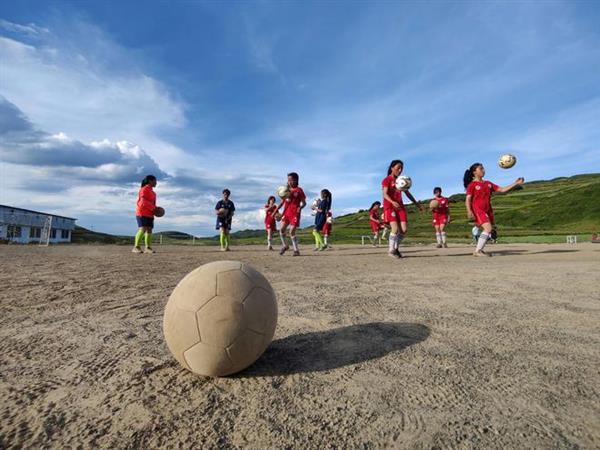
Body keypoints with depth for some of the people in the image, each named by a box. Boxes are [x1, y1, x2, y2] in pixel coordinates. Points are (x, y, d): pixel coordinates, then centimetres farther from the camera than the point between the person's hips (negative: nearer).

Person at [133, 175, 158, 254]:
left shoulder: (151, 191, 20)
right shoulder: (144, 189, -7)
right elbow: (144, 201, -17)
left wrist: (155, 209, 9)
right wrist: (153, 208, -15)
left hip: (149, 214, 8)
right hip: (142, 212, -8)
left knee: (149, 230, 1)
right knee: (142, 229, -18)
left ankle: (148, 248, 2)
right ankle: (136, 247, -15)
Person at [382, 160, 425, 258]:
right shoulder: (387, 180, -4)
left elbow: (407, 193, 22)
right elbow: (385, 194, -15)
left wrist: (416, 203, 20)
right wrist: (393, 202, -34)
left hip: (400, 206, 6)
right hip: (389, 206, -6)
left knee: (404, 229, -4)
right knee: (395, 229, -17)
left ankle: (396, 248, 14)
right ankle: (391, 250, -2)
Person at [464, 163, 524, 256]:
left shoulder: (488, 183, 16)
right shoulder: (472, 184, -3)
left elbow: (502, 190, 16)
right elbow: (468, 199, -9)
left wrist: (516, 183, 11)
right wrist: (469, 211, -22)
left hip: (488, 210, 8)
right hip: (477, 210, -7)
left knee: (489, 230, 3)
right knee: (488, 228, -19)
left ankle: (479, 250, 12)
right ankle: (477, 251, -14)